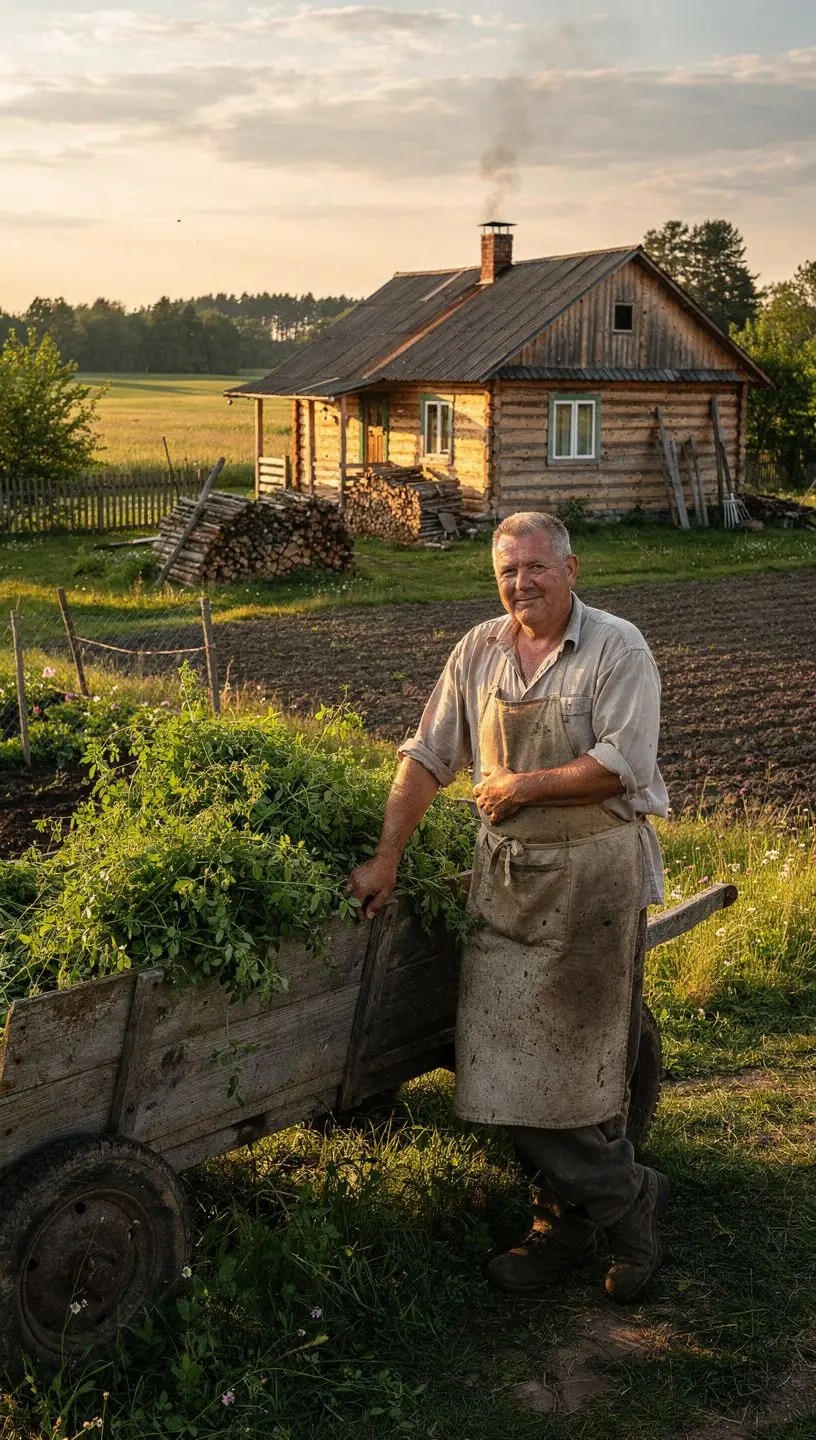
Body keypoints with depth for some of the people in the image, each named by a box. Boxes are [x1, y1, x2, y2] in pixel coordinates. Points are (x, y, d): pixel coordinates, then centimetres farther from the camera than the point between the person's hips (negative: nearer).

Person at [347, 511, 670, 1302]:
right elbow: (427, 756, 7)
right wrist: (385, 858, 3)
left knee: (578, 1060, 0)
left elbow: (621, 766, -18)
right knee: (506, 1060, 6)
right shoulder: (478, 652, 6)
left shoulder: (617, 649, -8)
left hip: (594, 875, -5)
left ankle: (573, 1218, 23)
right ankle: (624, 1199, 22)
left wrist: (522, 786, -9)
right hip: (506, 872, 5)